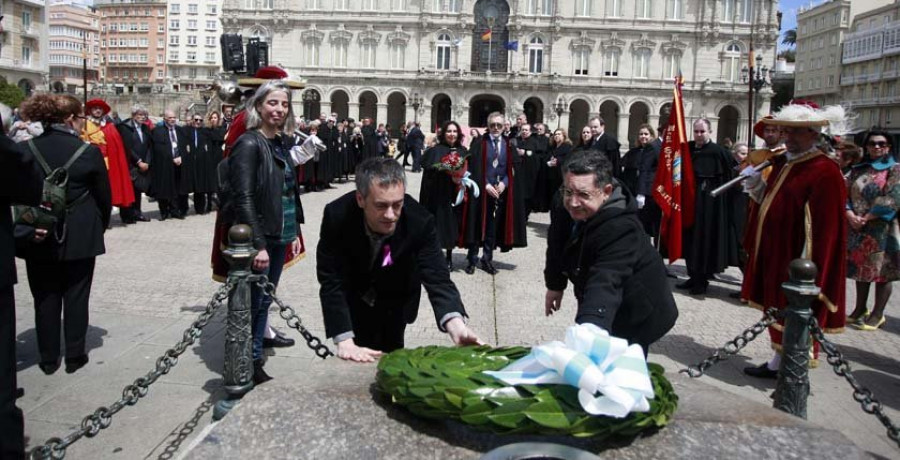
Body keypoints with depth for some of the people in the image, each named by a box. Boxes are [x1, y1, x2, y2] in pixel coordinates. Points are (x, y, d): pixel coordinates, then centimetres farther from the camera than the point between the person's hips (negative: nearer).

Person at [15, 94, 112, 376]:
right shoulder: (88, 152, -11)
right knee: (75, 297, 9)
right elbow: (104, 196, -4)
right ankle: (74, 356, 16)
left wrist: (31, 228, 9)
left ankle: (48, 359, 20)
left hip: (39, 238, 3)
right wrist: (99, 227, 11)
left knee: (46, 298, 12)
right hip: (79, 238, -2)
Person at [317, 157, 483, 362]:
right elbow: (332, 282, -31)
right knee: (363, 362, -1)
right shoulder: (337, 216, -34)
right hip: (354, 299, -1)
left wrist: (456, 325, -53)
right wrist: (345, 342, -40)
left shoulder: (420, 221, -32)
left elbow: (436, 276, -34)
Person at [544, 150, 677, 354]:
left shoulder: (620, 229, -37)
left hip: (635, 317, -7)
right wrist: (555, 285, 14)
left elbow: (605, 283, -52)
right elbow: (557, 248, 7)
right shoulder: (564, 211, -12)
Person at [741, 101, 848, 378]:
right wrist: (757, 186, 1)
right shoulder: (783, 163, 11)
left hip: (795, 260, -8)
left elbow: (825, 227, -19)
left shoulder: (825, 172, -15)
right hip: (773, 255, 8)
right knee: (777, 310, 17)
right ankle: (778, 363, 30)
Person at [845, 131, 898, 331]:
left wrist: (866, 218, -17)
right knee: (860, 268, 13)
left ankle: (878, 314, 10)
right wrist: (850, 215, -13)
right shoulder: (857, 170, 12)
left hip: (882, 229, -5)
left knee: (882, 271, 1)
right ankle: (860, 309, 25)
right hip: (857, 229, 5)